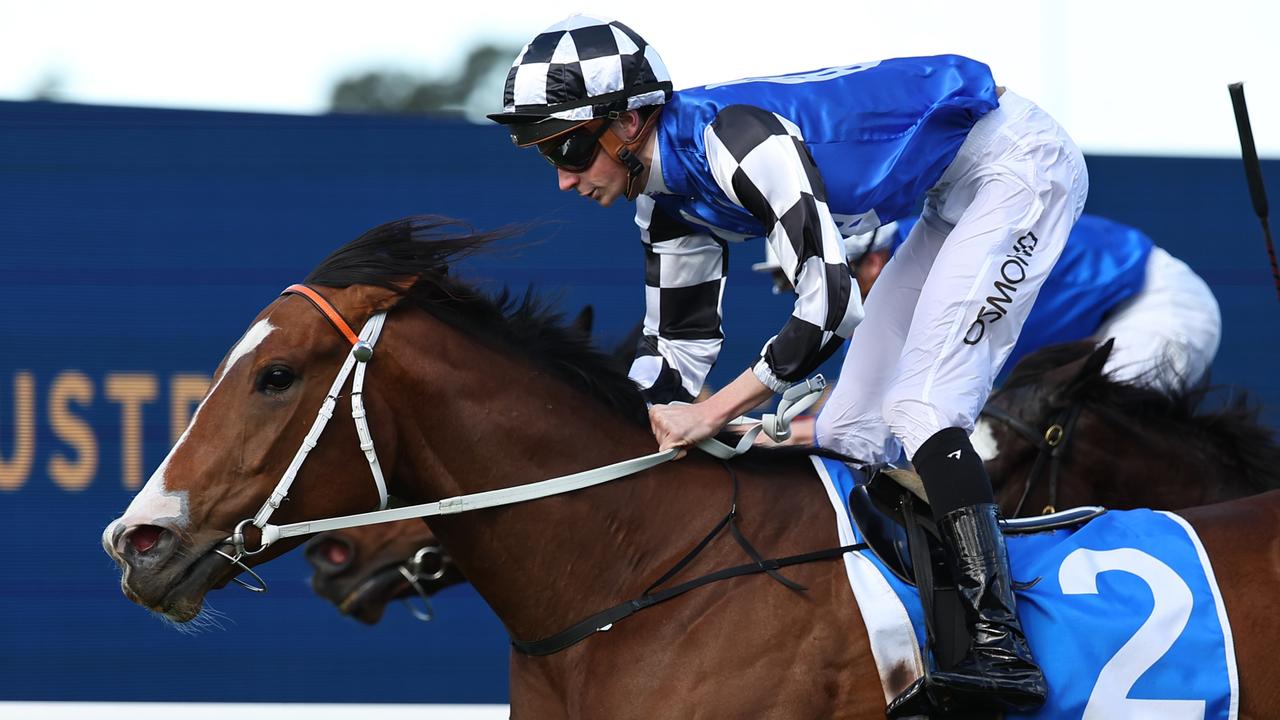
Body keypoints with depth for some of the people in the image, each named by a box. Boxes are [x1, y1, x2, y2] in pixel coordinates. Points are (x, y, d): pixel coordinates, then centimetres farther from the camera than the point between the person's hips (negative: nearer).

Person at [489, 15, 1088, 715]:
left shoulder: (732, 133, -29)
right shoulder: (670, 206, 1)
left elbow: (828, 303, -33)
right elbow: (675, 348, 13)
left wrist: (714, 412, -26)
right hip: (957, 201, 10)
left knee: (920, 407, -21)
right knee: (850, 431, 7)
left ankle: (1001, 648, -26)